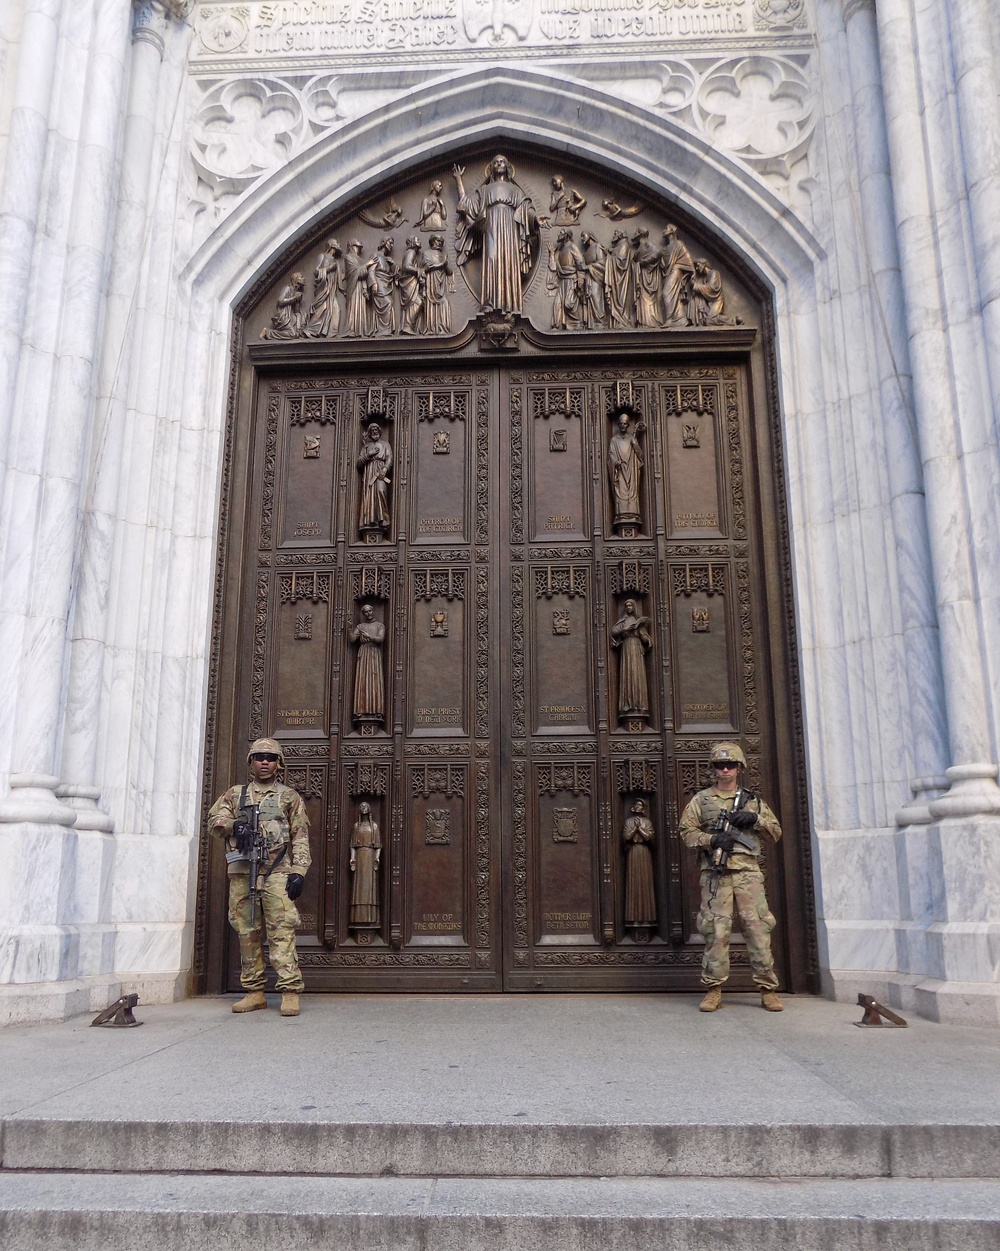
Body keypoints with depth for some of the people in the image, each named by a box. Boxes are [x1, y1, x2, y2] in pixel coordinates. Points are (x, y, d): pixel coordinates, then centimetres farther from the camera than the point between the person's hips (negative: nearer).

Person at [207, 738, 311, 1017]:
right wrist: (234, 824, -14)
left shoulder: (289, 797, 13)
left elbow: (301, 838, 6)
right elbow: (214, 821, 8)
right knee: (247, 933, 5)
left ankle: (290, 991, -11)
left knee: (282, 932, -11)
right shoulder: (234, 794, 19)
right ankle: (254, 992, 13)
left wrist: (298, 871, -6)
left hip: (277, 873, -3)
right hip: (241, 872, 3)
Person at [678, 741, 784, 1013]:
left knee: (758, 928, -2)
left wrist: (755, 819, -3)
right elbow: (687, 830, 5)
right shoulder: (701, 800, 11)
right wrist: (712, 840, -11)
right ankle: (714, 990, 3)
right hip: (716, 874, -1)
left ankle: (767, 988, 5)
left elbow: (776, 831, 16)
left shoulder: (753, 801, 16)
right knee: (716, 930, -3)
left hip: (748, 872, 1)